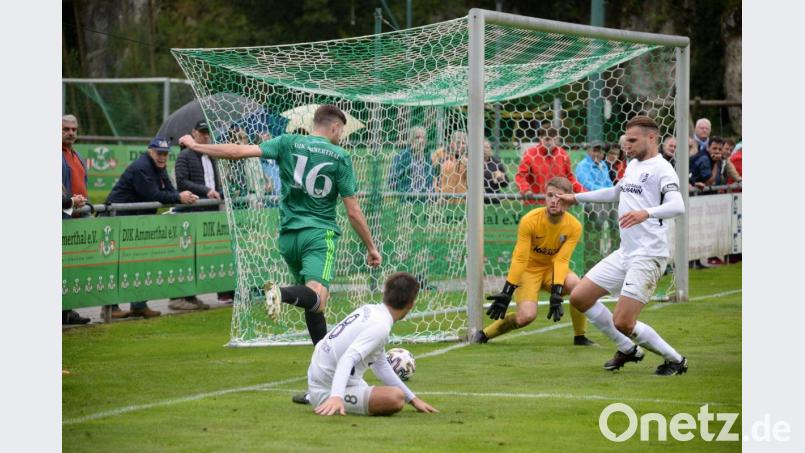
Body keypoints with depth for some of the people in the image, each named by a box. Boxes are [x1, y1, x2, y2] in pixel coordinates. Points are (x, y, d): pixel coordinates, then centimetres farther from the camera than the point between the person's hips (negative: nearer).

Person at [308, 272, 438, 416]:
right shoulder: (380, 326, -20)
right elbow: (348, 359, -34)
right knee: (396, 398, -29)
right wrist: (336, 397, -48)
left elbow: (380, 365, 18)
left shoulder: (368, 310, 7)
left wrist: (412, 399, 20)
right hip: (329, 392, -10)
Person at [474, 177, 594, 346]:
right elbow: (519, 259, -20)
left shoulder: (574, 226, -16)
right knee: (526, 316, -25)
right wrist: (506, 293, -24)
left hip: (552, 268, 3)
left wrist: (557, 294, -29)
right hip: (528, 269, -3)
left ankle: (580, 337, -9)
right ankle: (484, 335, -2)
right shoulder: (530, 221, -22)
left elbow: (561, 260, -18)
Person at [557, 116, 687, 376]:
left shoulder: (661, 168, -10)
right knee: (579, 298, 8)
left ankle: (675, 360, 5)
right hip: (624, 254, 9)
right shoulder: (633, 165, 17)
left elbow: (677, 206, -27)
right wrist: (577, 198, 44)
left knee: (623, 323, -16)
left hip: (648, 256, -9)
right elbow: (617, 192, 38)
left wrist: (646, 213, -44)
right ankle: (628, 349, 20)